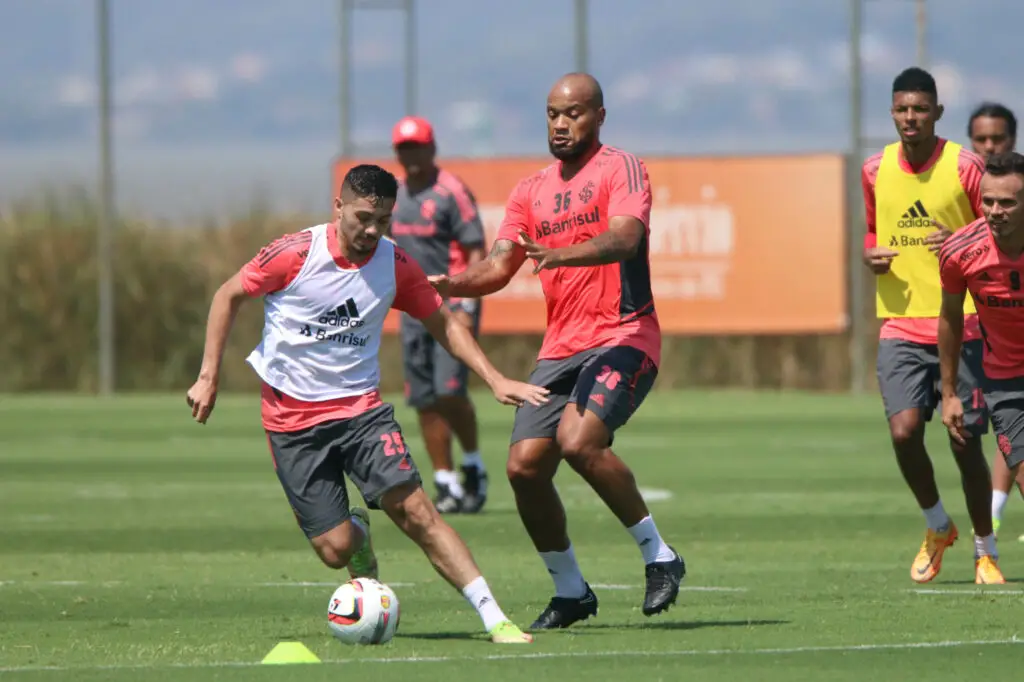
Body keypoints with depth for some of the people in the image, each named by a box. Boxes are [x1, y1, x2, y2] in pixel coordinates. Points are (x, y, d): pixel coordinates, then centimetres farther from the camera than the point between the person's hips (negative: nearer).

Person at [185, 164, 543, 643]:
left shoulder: (395, 266, -3)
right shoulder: (295, 254, -12)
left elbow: (443, 324, 10)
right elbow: (228, 296, 1)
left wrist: (495, 380, 0)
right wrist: (209, 377, -3)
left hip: (361, 408, 1)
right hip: (292, 420, -1)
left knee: (415, 510, -19)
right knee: (336, 550, -7)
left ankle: (495, 620, -20)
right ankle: (358, 532, 33)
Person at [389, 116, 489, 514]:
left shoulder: (452, 193, -8)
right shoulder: (396, 198, 12)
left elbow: (476, 252, -12)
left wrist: (466, 308, -20)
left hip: (452, 305, -7)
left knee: (449, 391, -17)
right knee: (425, 401, 3)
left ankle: (474, 467, 3)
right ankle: (446, 485, 9)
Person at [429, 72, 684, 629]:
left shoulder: (621, 169, -4)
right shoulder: (531, 192, 16)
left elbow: (625, 238, -22)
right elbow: (500, 266, 9)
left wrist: (561, 255, -40)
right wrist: (452, 284, -12)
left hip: (622, 338, -7)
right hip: (560, 348, 7)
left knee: (578, 440, -29)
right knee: (524, 466, -5)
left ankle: (658, 554, -11)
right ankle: (570, 590, 13)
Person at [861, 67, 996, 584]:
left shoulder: (965, 167, -5)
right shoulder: (875, 171, 8)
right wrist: (871, 255, 2)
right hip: (900, 324, 3)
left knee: (965, 442, -1)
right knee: (904, 430, -13)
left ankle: (984, 548, 18)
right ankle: (937, 526, 13)